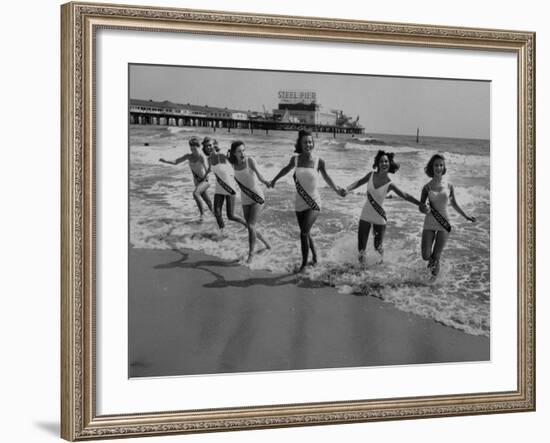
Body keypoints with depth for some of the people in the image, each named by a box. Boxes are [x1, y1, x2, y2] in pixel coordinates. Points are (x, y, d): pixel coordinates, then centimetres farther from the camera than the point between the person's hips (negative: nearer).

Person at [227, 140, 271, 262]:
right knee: (250, 227, 11)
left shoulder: (250, 160, -18)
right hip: (245, 199, 5)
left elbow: (257, 172, -36)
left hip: (257, 197, -5)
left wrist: (264, 181, -55)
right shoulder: (234, 163, -5)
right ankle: (265, 242, 38)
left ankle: (251, 254, 0)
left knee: (251, 226, -14)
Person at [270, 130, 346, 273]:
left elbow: (326, 177, 6)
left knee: (304, 232, -19)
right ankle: (314, 256, 40)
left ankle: (304, 263, -5)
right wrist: (274, 180, 28)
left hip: (313, 202, -3)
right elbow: (286, 169, 16)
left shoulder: (319, 162, -11)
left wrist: (336, 189, 0)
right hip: (300, 202, 4)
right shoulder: (295, 159, -5)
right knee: (305, 234, 15)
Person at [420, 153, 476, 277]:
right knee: (426, 256, -5)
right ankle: (433, 260, 33)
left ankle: (436, 263, 38)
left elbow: (454, 204, 14)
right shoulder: (427, 187, -4)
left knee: (436, 256, 0)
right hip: (429, 223, 0)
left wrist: (466, 216, 14)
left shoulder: (449, 186, -1)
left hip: (444, 224, 0)